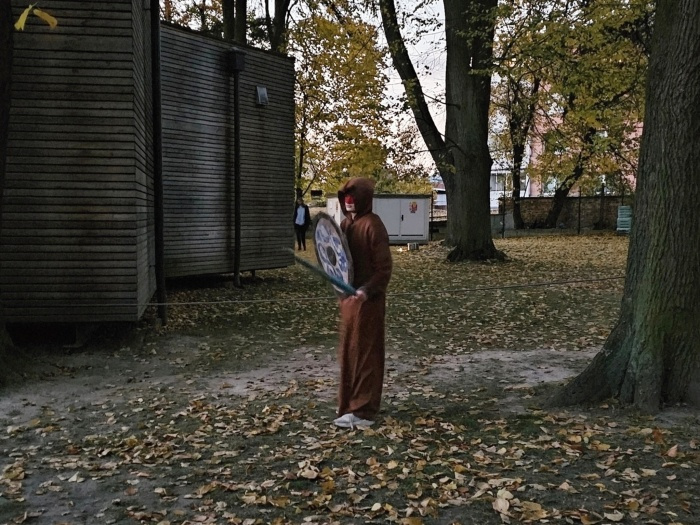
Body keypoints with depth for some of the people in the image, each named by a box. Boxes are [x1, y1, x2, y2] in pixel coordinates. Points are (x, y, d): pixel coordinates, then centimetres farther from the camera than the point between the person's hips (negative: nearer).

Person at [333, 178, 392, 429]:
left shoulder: (373, 225, -15)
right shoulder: (345, 224, 11)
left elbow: (384, 267, -17)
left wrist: (367, 290, -28)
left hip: (367, 299, -9)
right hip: (347, 295, 9)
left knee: (365, 353, -2)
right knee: (348, 352, 15)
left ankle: (363, 411, 6)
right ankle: (352, 403, 28)